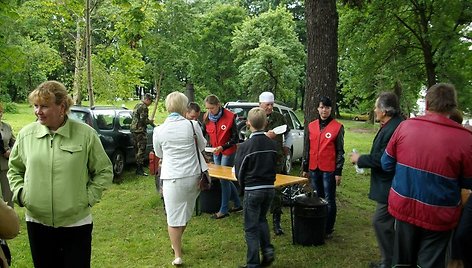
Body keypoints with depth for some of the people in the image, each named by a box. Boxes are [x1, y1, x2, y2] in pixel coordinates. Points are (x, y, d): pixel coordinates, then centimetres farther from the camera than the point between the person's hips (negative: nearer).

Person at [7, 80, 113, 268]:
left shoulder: (86, 134, -8)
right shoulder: (26, 134, 0)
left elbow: (104, 172, 0)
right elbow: (14, 169, 15)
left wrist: (89, 197, -7)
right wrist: (19, 192, 1)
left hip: (77, 223, -2)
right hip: (37, 222, 3)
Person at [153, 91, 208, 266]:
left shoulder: (159, 131, -7)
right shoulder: (192, 125, -8)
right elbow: (202, 146, 10)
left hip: (172, 178, -2)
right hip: (193, 175, 2)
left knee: (174, 218, 8)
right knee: (185, 213, 21)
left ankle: (177, 255, 16)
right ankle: (176, 244, 40)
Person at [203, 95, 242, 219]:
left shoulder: (229, 117, -17)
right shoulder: (207, 118, -1)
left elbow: (235, 138, -14)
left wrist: (223, 147, -25)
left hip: (228, 152, -6)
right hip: (216, 152, 6)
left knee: (224, 179, -3)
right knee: (225, 179, 12)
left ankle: (224, 210, 9)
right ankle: (238, 204, 27)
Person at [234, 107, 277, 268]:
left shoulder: (245, 146, -15)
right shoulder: (273, 144, -2)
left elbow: (238, 172, -6)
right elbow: (274, 166, 10)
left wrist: (243, 186, 12)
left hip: (252, 190, -4)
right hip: (269, 188, 5)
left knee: (251, 228, 8)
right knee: (262, 219, 27)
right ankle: (267, 249, 13)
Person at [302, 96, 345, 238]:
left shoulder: (338, 127, -4)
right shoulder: (311, 126, 8)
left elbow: (340, 151, -3)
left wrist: (338, 172, -7)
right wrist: (305, 168, 14)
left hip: (329, 169, -4)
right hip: (314, 169, 5)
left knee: (329, 200, 3)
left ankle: (329, 229, 15)